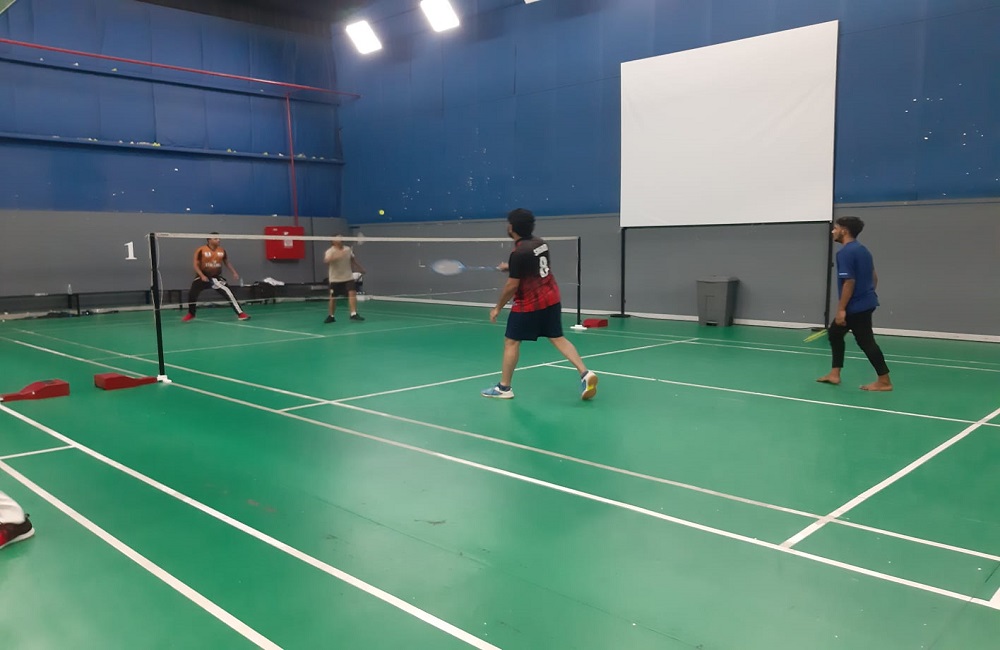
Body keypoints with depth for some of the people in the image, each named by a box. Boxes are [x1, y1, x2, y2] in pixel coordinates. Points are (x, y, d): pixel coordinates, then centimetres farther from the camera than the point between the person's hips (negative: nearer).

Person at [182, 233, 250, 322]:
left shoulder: (222, 251, -1)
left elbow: (227, 263, 15)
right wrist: (202, 276, -19)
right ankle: (191, 314, 23)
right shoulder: (201, 250, -10)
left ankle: (240, 313, -15)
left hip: (217, 277, 1)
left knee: (229, 293, -17)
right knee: (192, 294, -6)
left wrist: (234, 273, 4)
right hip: (203, 277, -1)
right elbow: (196, 265, -6)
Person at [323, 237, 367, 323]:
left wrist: (361, 268, 20)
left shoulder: (348, 249, 1)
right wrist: (336, 256, -50)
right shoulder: (330, 251, -15)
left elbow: (353, 260, 17)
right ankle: (331, 316, 23)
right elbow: (327, 260, -36)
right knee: (333, 297, 6)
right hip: (335, 278, -3)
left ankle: (353, 314, -16)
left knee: (352, 293, -15)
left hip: (348, 277, 3)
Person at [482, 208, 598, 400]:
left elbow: (512, 286, -16)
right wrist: (511, 267, 24)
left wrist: (497, 308, -4)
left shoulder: (518, 253, -18)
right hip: (552, 299, 8)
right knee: (558, 338, 11)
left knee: (511, 342, 5)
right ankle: (585, 374, -3)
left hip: (529, 304, -7)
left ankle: (504, 388, 12)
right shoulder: (540, 243, 5)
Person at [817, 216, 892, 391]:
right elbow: (874, 277, 17)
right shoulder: (862, 250, 12)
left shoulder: (845, 252, -18)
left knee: (865, 341, -4)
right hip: (864, 302, 10)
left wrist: (841, 309, -20)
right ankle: (834, 374, 19)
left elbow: (849, 282, -23)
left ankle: (884, 381, 2)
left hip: (856, 306, -10)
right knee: (834, 333, 17)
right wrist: (868, 294, 26)